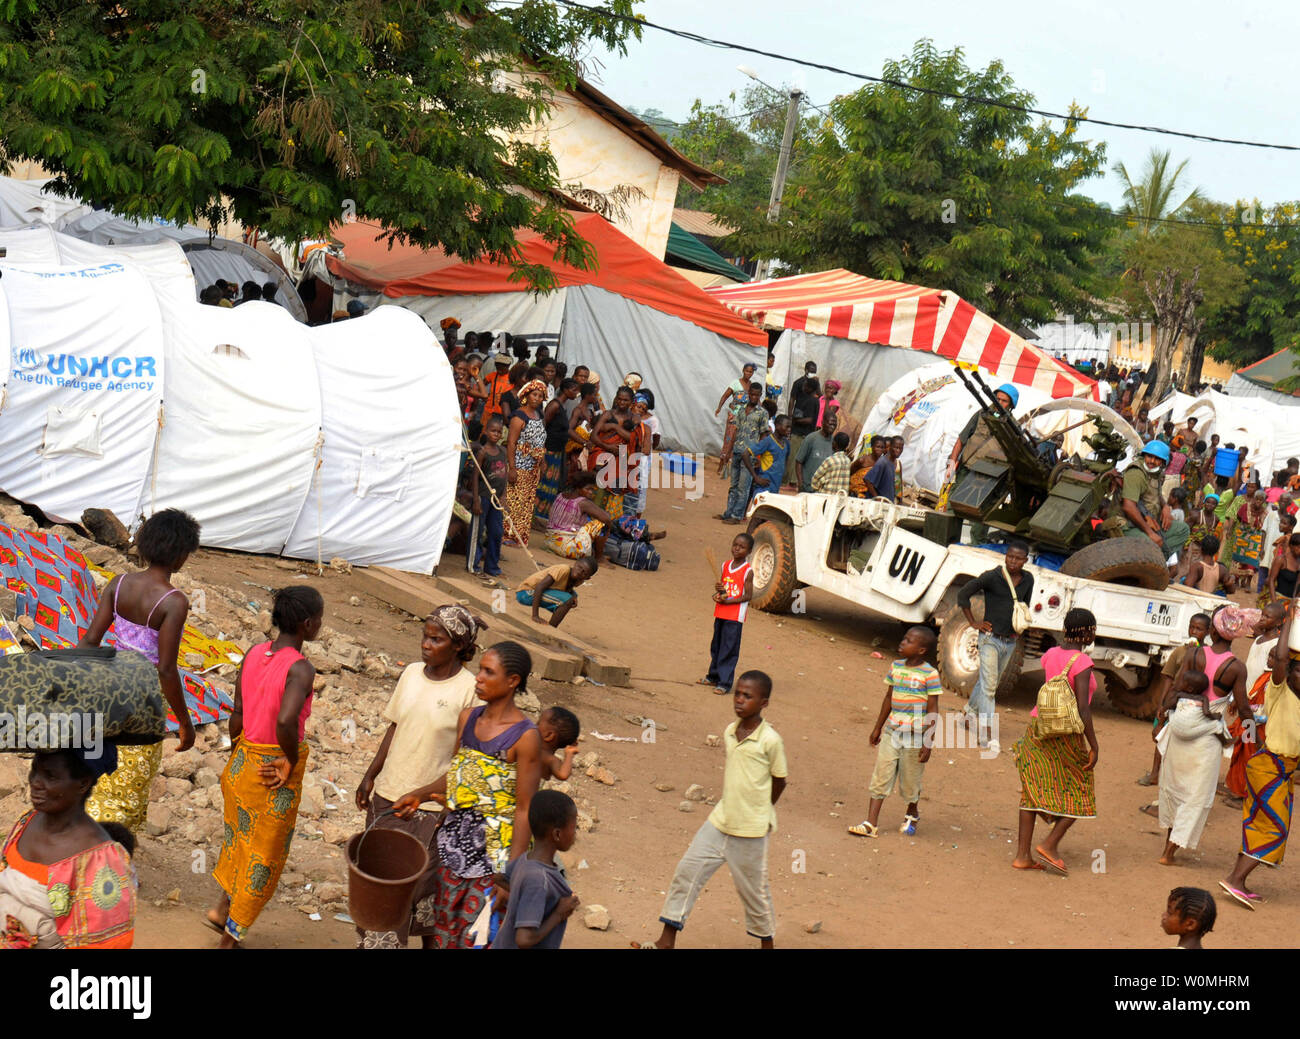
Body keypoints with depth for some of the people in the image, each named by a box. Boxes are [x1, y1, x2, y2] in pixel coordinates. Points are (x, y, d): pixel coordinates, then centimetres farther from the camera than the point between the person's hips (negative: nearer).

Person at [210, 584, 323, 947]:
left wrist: (237, 757, 16)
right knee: (265, 857, 11)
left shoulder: (253, 655, -3)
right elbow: (286, 720, -37)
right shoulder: (300, 669, -23)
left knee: (242, 837, 30)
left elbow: (237, 715, 2)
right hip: (277, 773, -6)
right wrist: (292, 761, -20)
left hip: (243, 763, 6)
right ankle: (230, 936, 21)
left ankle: (224, 909, 37)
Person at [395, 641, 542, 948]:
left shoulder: (525, 737, -15)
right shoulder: (468, 718, 5)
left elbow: (524, 810, -15)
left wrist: (512, 871, -17)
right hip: (455, 839, 7)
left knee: (476, 933, -1)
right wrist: (419, 796, 3)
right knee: (444, 926, 14)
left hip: (494, 849, -7)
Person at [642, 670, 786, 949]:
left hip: (750, 831, -6)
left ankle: (767, 941, 30)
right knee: (686, 871, 3)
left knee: (753, 890, 8)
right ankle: (667, 941, 11)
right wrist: (725, 806, 12)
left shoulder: (770, 740, -16)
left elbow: (779, 780, -4)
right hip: (719, 822, 6)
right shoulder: (729, 733, 2)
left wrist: (760, 812, 7)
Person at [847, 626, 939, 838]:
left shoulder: (929, 674, -12)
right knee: (881, 778, 1)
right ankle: (870, 824, 1)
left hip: (915, 737, -5)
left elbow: (932, 711, -11)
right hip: (892, 732, 5)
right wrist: (878, 728, 20)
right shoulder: (896, 667, 6)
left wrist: (928, 742, -13)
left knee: (910, 782, 9)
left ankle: (912, 815, 36)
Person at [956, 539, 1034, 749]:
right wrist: (973, 623, -7)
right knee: (988, 686, -9)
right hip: (990, 639, -6)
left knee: (991, 682, 20)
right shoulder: (991, 577, -15)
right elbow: (963, 594, -8)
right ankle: (988, 735, -10)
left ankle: (972, 708, 46)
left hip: (1010, 642, 6)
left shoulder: (1028, 579, 3)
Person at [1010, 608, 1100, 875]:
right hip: (1066, 733, -6)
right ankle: (1050, 844, 3)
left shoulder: (1051, 654, 5)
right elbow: (1083, 708, -20)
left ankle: (1022, 854, 7)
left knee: (1034, 790, 8)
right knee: (1081, 793, 11)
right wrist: (1093, 746, -16)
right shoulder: (1082, 662, -15)